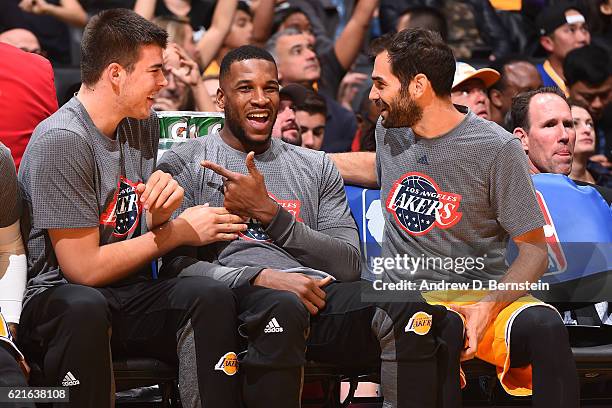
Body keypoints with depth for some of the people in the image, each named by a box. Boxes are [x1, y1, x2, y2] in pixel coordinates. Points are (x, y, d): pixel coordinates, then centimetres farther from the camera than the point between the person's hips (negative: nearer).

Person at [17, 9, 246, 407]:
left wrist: (163, 214, -9)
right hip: (57, 297, -6)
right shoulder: (63, 140, -14)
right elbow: (83, 267, -15)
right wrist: (180, 231, -6)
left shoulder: (144, 125, 9)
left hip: (129, 293, 6)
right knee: (84, 307, -41)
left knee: (210, 296, -25)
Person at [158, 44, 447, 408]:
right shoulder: (185, 164, 14)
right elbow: (176, 265, 0)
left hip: (316, 292, 3)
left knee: (413, 306, -27)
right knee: (283, 306, -41)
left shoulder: (317, 167, 23)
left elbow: (349, 266, 10)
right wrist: (263, 277, -16)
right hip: (238, 297, -3)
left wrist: (268, 212, -3)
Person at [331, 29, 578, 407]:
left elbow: (534, 249, -4)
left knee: (545, 327, -38)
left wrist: (488, 307, -21)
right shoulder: (390, 131, 12)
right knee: (441, 328, -38)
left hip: (482, 293, -2)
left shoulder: (497, 149, -5)